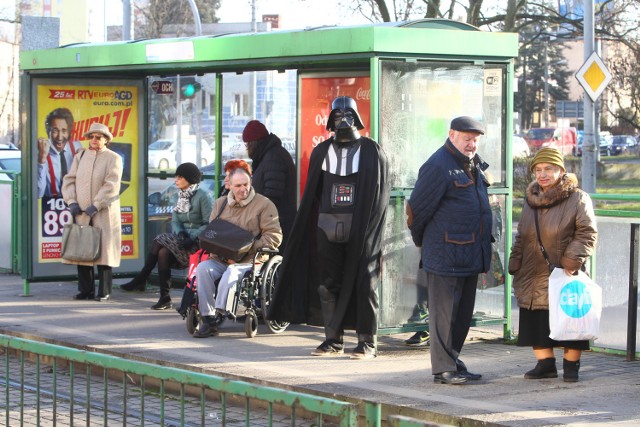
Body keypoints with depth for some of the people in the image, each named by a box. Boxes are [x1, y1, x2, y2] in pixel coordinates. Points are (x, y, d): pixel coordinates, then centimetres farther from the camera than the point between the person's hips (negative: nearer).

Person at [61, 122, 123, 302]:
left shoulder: (113, 158, 0)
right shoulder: (80, 157, 15)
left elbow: (111, 185, -10)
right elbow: (69, 180, 10)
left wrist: (96, 206, -17)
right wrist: (71, 202, -6)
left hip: (103, 213, -4)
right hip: (81, 212, 4)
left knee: (103, 251, -5)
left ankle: (104, 292, 0)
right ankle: (85, 290, 8)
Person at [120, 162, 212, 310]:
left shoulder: (202, 196, -8)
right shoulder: (181, 195, 16)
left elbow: (209, 224, -14)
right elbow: (175, 221, 10)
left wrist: (192, 237, -23)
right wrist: (179, 233, -12)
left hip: (197, 241, -7)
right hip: (182, 236, 7)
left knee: (160, 242, -24)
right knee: (163, 251, -21)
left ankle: (141, 280, -14)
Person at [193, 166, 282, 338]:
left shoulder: (264, 204, 2)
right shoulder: (220, 203, 17)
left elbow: (274, 236, -5)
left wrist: (246, 251, -13)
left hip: (249, 261, -4)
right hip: (221, 259, 4)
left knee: (231, 272, -36)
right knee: (202, 269, -25)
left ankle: (218, 314, -29)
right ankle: (207, 318, -27)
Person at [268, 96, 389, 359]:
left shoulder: (371, 151, 2)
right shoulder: (322, 152, 12)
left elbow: (381, 193, 0)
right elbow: (312, 194, 11)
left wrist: (370, 227, -9)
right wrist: (311, 227, 3)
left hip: (361, 228, -3)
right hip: (327, 226, 3)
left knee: (364, 283, -1)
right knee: (328, 284, 4)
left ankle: (367, 341, 5)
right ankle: (333, 340, 12)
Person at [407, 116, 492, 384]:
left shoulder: (474, 166, 15)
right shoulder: (438, 166, -14)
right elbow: (418, 208, -10)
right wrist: (421, 240, 3)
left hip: (470, 255, 9)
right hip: (445, 255, -9)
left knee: (463, 312, 14)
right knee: (444, 311, -3)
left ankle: (452, 361, 23)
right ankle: (443, 368, 2)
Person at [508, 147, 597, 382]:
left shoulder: (578, 199, -5)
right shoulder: (531, 200, 14)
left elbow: (587, 234, -10)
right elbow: (521, 238, 19)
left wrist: (573, 260, -20)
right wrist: (515, 266, 13)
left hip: (565, 275, -5)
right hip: (535, 278, 5)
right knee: (537, 323, 5)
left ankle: (571, 365, 13)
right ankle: (545, 363, 17)